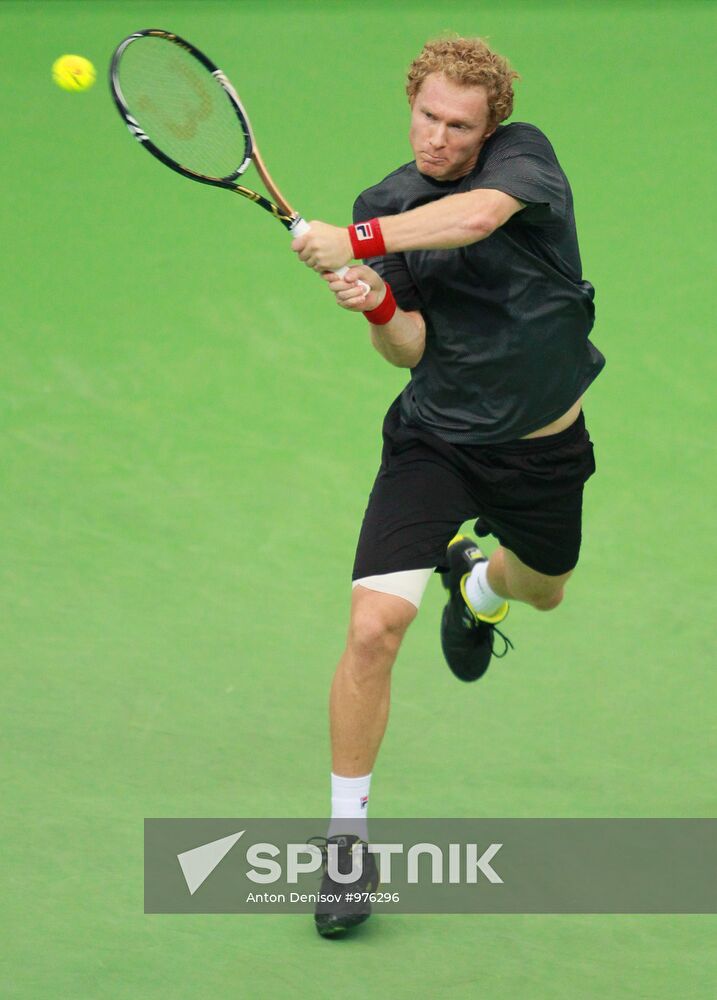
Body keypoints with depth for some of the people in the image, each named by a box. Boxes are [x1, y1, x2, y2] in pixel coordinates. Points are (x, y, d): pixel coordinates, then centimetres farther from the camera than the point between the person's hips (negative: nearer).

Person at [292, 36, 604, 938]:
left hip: (544, 448, 1)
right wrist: (376, 305, -33)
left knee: (542, 590, 29)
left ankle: (478, 585, 68)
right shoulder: (384, 205, -7)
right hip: (434, 440, -1)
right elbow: (409, 349, -12)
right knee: (373, 626, -19)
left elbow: (476, 214, -38)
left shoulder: (523, 155, -14)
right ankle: (347, 837, -6)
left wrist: (356, 242, -44)